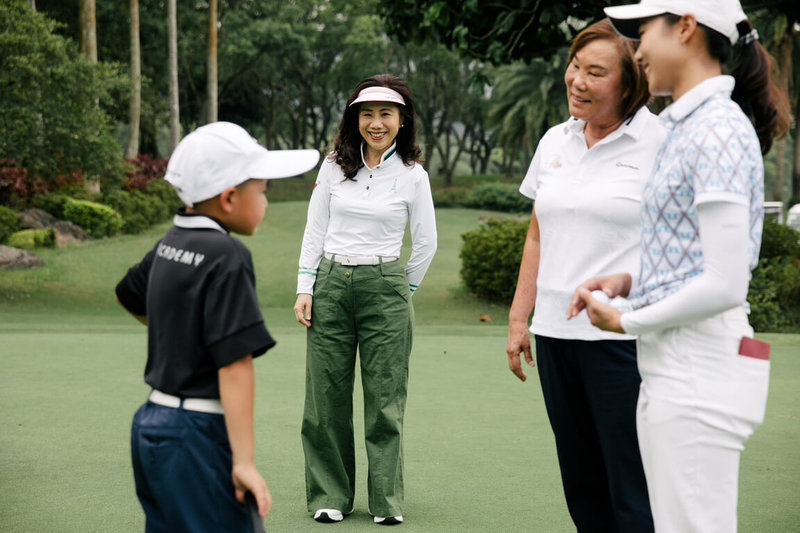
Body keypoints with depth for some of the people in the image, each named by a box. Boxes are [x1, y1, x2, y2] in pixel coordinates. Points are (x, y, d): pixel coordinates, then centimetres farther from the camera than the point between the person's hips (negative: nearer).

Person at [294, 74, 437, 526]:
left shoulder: (413, 175, 1)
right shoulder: (334, 166, 6)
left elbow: (426, 243, 8)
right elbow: (315, 230, 8)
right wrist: (305, 288, 1)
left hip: (385, 289, -2)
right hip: (331, 284, 2)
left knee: (385, 399, -2)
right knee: (327, 395, 2)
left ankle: (387, 501, 7)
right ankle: (330, 497, 13)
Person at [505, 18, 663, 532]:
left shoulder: (658, 143, -6)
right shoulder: (555, 142, 14)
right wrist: (519, 319, 18)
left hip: (623, 337, -6)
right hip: (555, 333, 6)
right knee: (581, 486, 11)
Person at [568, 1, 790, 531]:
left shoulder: (718, 130, -14)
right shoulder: (688, 126, 16)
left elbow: (725, 285, -19)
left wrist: (628, 321, -7)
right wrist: (627, 280, 8)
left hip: (700, 368, -10)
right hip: (669, 367, 10)